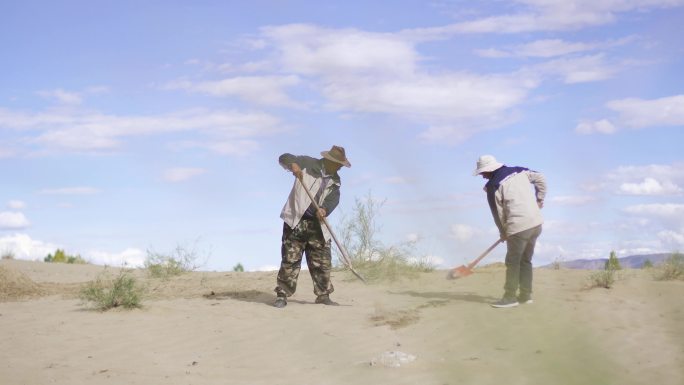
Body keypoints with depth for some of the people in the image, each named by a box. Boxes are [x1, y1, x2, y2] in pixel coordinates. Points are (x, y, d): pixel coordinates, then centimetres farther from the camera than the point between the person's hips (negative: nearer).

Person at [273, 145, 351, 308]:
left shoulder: (335, 180, 11)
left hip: (317, 223, 5)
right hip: (296, 220, -5)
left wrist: (324, 209, -25)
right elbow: (284, 158, -4)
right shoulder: (307, 163, -1)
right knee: (290, 259, -6)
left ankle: (323, 295, 17)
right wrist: (293, 165, -27)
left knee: (322, 261, 6)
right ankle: (282, 295, -1)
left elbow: (333, 199, -4)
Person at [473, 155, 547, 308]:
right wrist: (539, 200, 21)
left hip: (519, 226, -7)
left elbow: (498, 213, -2)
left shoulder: (493, 186, -6)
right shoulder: (519, 171, 10)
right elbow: (541, 178, 15)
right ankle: (526, 295, 19)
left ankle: (510, 297, 6)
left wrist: (503, 233, 12)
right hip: (536, 222, 7)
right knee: (525, 261, 16)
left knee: (512, 262, 3)